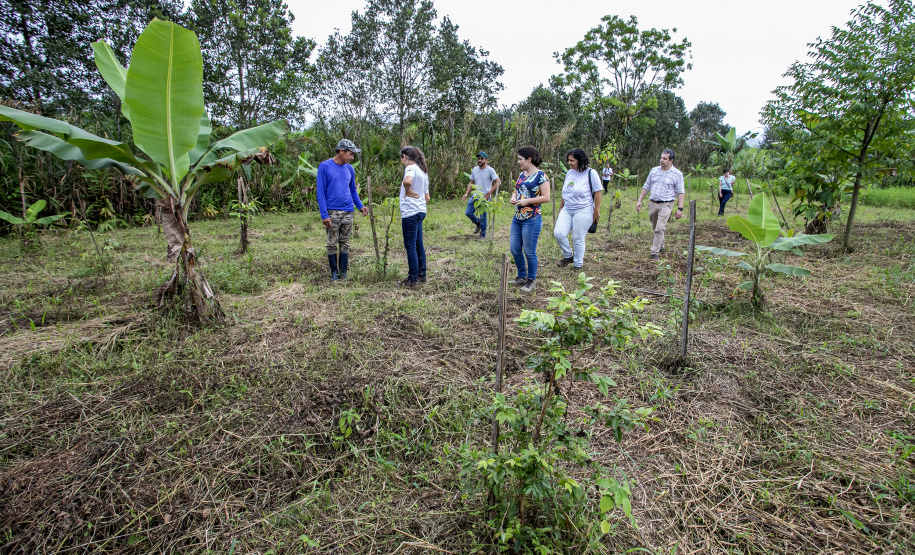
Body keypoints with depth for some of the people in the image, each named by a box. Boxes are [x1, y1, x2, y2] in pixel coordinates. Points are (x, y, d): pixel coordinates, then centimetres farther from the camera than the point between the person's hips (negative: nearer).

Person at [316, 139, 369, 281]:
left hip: (348, 212, 4)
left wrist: (360, 206, 4)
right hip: (332, 212, -4)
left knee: (345, 244, 9)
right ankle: (334, 272, 15)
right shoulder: (325, 166, -5)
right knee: (332, 244, 3)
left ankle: (344, 272, 17)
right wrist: (324, 215, -13)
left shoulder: (350, 169, 11)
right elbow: (320, 192, -7)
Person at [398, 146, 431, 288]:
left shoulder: (411, 168, -11)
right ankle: (421, 275, 24)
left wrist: (407, 191, -18)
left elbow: (407, 181, -36)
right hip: (420, 211, 9)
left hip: (410, 212, -9)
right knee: (419, 245, 15)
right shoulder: (423, 171, 17)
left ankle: (413, 280, 3)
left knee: (410, 246, -3)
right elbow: (427, 197, 20)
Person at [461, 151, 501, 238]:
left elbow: (498, 182, -11)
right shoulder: (474, 170, 8)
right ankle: (478, 224, 31)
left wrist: (489, 193, -16)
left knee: (483, 217, -1)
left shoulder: (490, 170, -9)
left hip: (485, 198, -5)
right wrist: (467, 194, 3)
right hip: (475, 196, 6)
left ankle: (483, 234, 18)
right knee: (468, 213, 4)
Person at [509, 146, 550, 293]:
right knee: (514, 248, 11)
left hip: (532, 219, -8)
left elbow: (546, 197, -14)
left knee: (529, 251, 1)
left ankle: (531, 280, 17)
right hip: (517, 217, 8)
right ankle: (522, 276, 30)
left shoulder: (540, 175, -10)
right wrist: (513, 198, 2)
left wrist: (527, 201, -18)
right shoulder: (522, 175, 13)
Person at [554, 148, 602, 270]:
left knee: (578, 239, -1)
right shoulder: (569, 173, 11)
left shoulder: (591, 173, -7)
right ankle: (568, 256, 16)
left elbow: (598, 192, -6)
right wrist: (560, 208, 20)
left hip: (583, 211, -6)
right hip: (567, 210, 6)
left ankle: (578, 265, 16)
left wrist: (596, 211, -8)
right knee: (558, 233, -8)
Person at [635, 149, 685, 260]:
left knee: (660, 229, -14)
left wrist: (680, 208, -11)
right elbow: (646, 187, 15)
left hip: (666, 205, -5)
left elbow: (680, 192, -4)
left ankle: (655, 252, -10)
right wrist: (639, 200, 9)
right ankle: (661, 245, 37)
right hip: (653, 203, 5)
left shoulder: (677, 174, -3)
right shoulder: (654, 170, 9)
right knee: (655, 227, 16)